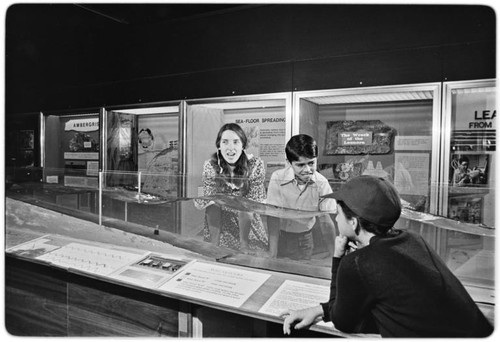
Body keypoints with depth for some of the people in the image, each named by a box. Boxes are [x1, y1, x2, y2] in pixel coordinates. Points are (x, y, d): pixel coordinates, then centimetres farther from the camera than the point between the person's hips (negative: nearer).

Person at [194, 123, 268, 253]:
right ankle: (214, 244, -13)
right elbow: (208, 196, -13)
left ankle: (244, 243, -11)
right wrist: (200, 201, -31)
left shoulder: (255, 164, -22)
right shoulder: (210, 165, -19)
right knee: (213, 202, -27)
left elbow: (257, 199, -17)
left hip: (247, 215, -1)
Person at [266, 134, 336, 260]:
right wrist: (272, 254, -28)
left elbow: (325, 221, -12)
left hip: (304, 237, 2)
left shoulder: (322, 183, -17)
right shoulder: (277, 178, -21)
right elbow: (273, 216, -22)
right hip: (280, 235, -1)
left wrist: (335, 254, -19)